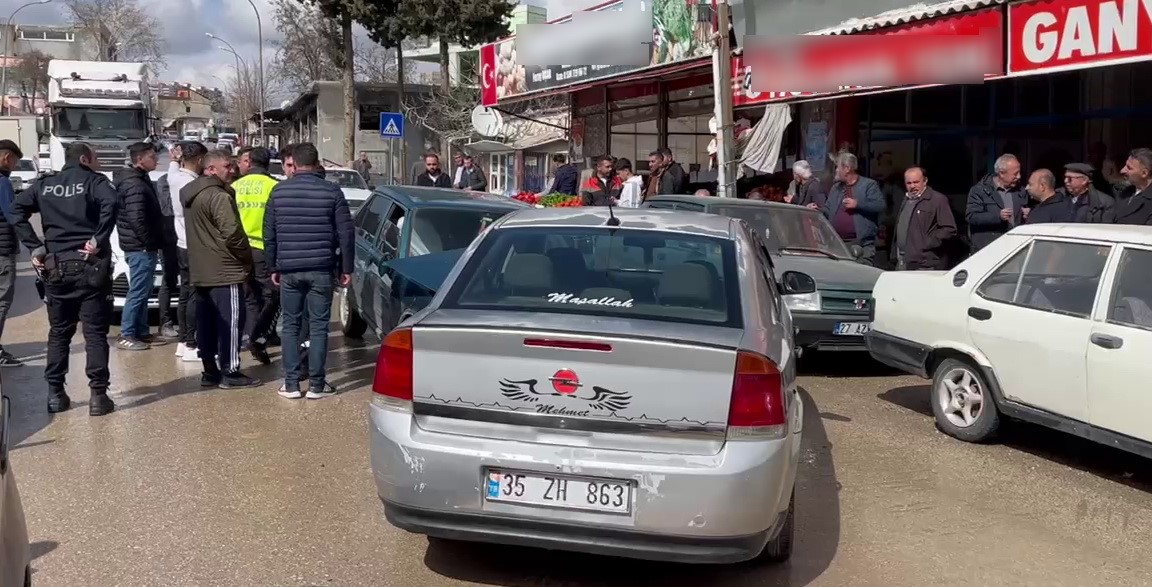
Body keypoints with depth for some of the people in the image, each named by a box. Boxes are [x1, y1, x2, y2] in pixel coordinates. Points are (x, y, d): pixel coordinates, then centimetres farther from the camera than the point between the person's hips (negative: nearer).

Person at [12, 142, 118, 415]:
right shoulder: (94, 181, -3)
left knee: (58, 333, 14)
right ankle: (98, 395, -1)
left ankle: (55, 394, 16)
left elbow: (17, 209, 1)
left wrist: (34, 246, -1)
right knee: (95, 333, 0)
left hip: (56, 267, 4)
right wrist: (99, 240, -19)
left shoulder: (45, 184, 10)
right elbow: (111, 203, -24)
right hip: (90, 266, -4)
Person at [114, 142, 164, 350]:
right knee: (138, 292, -5)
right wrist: (149, 242, -15)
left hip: (140, 247, 10)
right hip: (141, 248, -10)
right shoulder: (135, 185, -16)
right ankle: (127, 337, -1)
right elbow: (137, 220, -23)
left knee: (143, 292, 15)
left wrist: (151, 243, 15)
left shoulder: (139, 180, 16)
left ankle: (141, 333, 23)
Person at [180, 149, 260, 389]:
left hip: (200, 272, 9)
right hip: (225, 271, -9)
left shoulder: (191, 194, 14)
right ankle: (230, 373, 1)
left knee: (206, 323, 12)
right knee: (230, 322, -3)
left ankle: (210, 371, 18)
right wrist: (246, 258, -8)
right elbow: (232, 234, -21)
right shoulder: (219, 196, -17)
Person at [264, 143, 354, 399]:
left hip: (289, 269, 2)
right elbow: (346, 234, -4)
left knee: (290, 325, 10)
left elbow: (269, 234, 6)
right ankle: (316, 385, 6)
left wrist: (274, 267, 15)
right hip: (321, 269, -1)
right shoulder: (331, 191, -3)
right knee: (318, 326, 4)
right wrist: (346, 268, 4)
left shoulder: (279, 191, 3)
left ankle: (291, 384, 11)